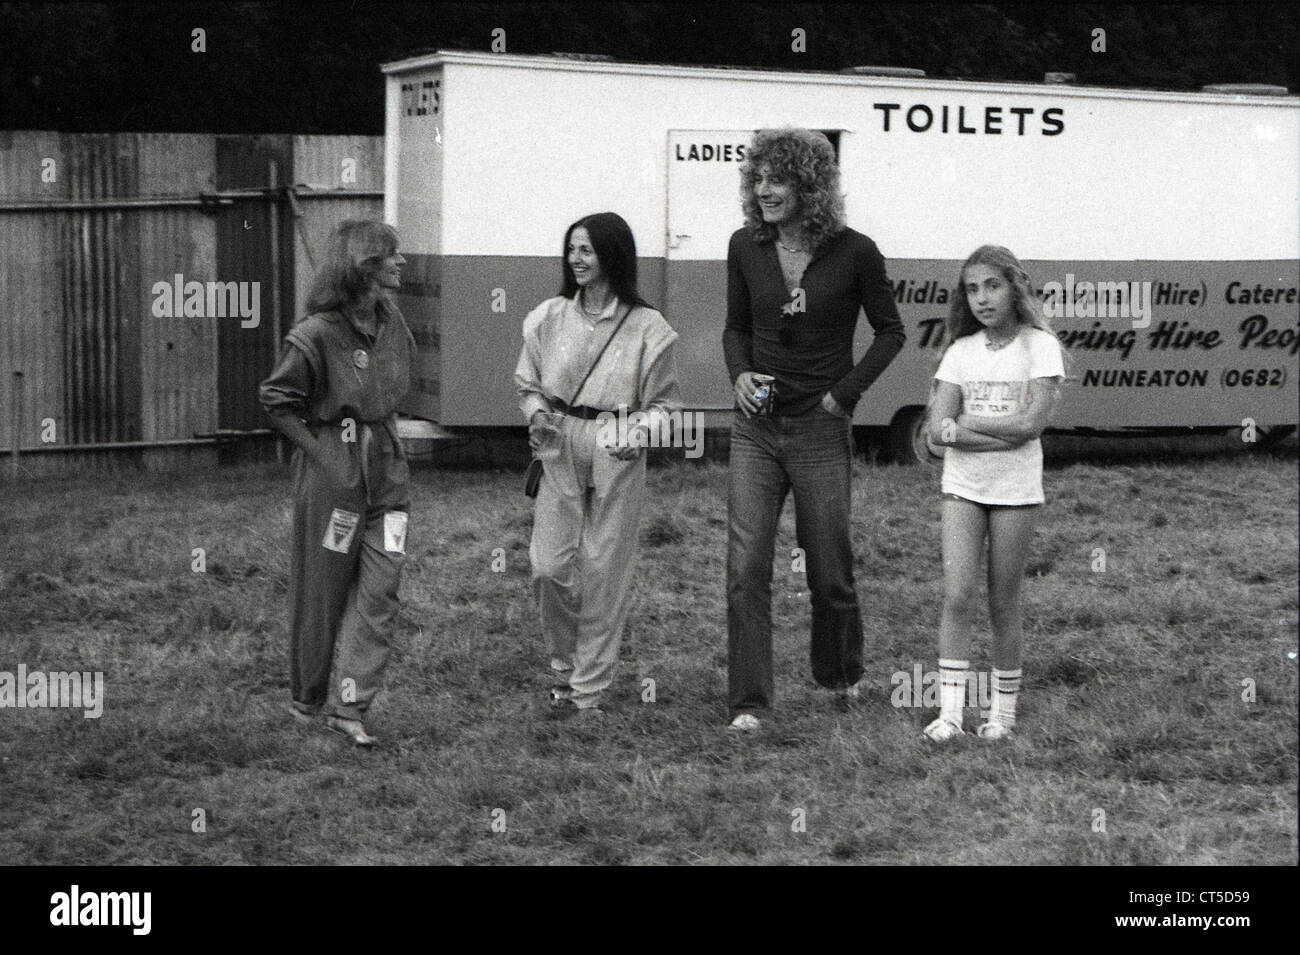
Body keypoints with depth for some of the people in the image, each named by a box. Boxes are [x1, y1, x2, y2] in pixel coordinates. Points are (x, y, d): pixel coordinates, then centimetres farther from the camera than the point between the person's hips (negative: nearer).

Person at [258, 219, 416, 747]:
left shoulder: (391, 322, 7)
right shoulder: (315, 335, -15)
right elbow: (276, 400, -7)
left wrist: (380, 438, 12)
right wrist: (324, 454, -11)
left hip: (386, 469, 6)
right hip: (330, 471, -6)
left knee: (379, 592, -1)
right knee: (322, 589, 6)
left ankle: (348, 706, 3)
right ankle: (307, 698, 23)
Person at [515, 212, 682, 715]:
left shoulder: (647, 327, -3)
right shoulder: (549, 317, 5)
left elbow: (663, 403, 3)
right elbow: (527, 385, 15)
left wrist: (640, 430, -15)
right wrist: (537, 415, -5)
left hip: (617, 460, -2)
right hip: (558, 452, 2)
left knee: (604, 573, 1)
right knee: (549, 567, -3)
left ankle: (590, 689, 14)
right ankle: (564, 666, 22)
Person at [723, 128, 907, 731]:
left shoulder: (853, 253, -7)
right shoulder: (746, 247, 1)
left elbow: (891, 331, 4)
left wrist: (846, 390, -7)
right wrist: (739, 374, -5)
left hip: (820, 431, -2)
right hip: (756, 428, 2)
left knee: (829, 566, 9)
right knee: (744, 567, -6)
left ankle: (841, 674, 35)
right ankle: (747, 702, 1)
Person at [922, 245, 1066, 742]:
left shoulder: (1039, 346, -2)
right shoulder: (960, 352, 5)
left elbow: (1030, 424, -14)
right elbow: (937, 432, -5)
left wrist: (961, 424, -10)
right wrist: (1001, 436, -16)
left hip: (1016, 492, -2)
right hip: (962, 487, 2)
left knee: (1003, 605, 4)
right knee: (957, 596, -9)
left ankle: (1003, 709, 16)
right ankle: (950, 710, -8)